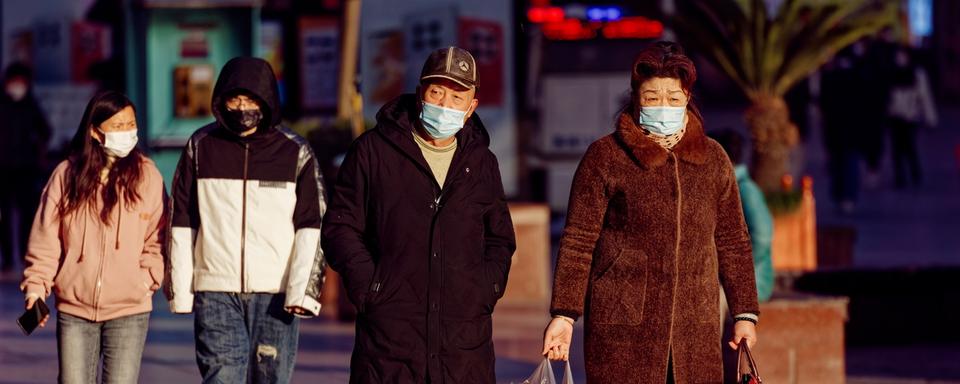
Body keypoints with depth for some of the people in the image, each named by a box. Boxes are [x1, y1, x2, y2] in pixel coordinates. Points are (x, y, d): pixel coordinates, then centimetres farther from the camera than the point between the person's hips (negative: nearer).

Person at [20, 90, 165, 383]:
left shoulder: (146, 176, 0)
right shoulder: (67, 175, 1)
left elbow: (157, 238, 3)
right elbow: (45, 239, 3)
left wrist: (146, 280, -8)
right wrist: (36, 286, -5)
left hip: (129, 308, -1)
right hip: (74, 308, 1)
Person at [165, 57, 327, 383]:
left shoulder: (295, 152, 3)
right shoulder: (201, 147, 6)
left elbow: (311, 227, 0)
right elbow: (182, 224, 9)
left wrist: (303, 289, -11)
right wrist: (180, 289, 4)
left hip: (276, 294, 0)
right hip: (216, 293, 0)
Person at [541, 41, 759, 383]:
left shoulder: (712, 159, 13)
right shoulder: (605, 157, 1)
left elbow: (732, 241, 18)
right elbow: (578, 242, 0)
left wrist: (745, 313, 15)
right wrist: (563, 315, -6)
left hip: (695, 332, 3)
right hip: (623, 328, -3)